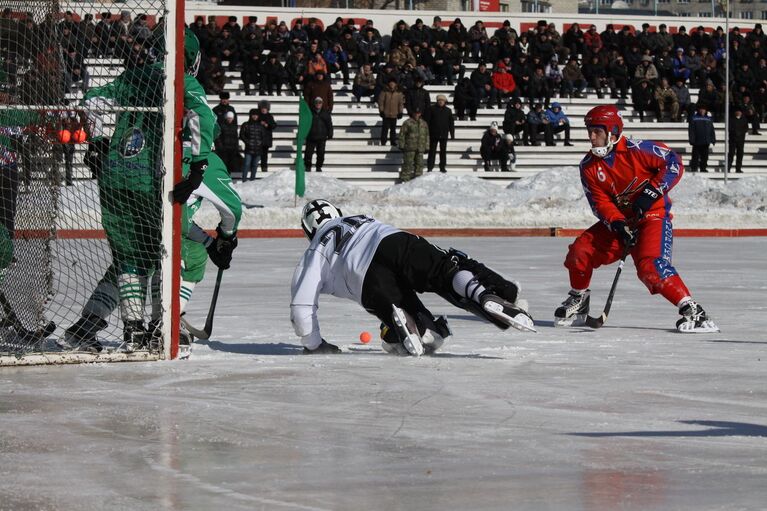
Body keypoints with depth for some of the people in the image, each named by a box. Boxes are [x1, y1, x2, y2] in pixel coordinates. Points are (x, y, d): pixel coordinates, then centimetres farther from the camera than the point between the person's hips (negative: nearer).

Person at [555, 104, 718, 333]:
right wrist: (618, 226, -22)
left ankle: (691, 310, -25)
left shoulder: (637, 150, -19)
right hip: (618, 219, 6)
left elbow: (674, 164, -18)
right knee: (580, 251, -5)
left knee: (650, 265, -28)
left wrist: (651, 192, -25)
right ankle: (578, 301, 19)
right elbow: (601, 203, -5)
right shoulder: (588, 166, -2)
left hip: (653, 214, -6)